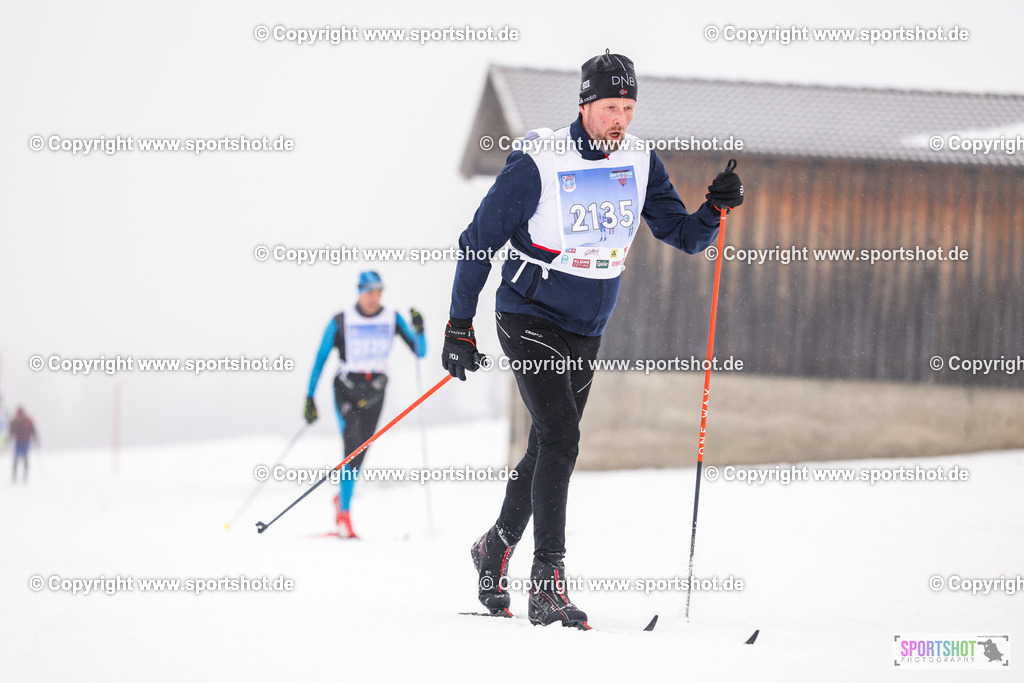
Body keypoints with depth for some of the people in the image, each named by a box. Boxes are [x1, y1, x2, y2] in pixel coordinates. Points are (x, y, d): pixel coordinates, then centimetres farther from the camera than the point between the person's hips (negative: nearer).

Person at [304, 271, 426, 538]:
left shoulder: (392, 319, 1)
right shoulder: (341, 322, -6)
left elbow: (420, 352, -1)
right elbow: (320, 360, -2)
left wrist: (419, 330, -20)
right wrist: (309, 398, -6)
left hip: (374, 393, 3)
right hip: (346, 389, -3)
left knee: (360, 452, 9)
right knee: (353, 445, -21)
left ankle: (342, 496, 38)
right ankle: (344, 513, -18)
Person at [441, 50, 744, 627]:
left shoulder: (640, 162, -1)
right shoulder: (538, 163, -16)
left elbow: (684, 237, 5)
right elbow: (479, 242, -10)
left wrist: (715, 210, -17)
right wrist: (460, 329, -11)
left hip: (586, 331, 6)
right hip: (530, 320, -6)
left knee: (549, 450, 15)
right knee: (561, 437, -19)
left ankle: (495, 551, 37)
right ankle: (549, 583, -18)